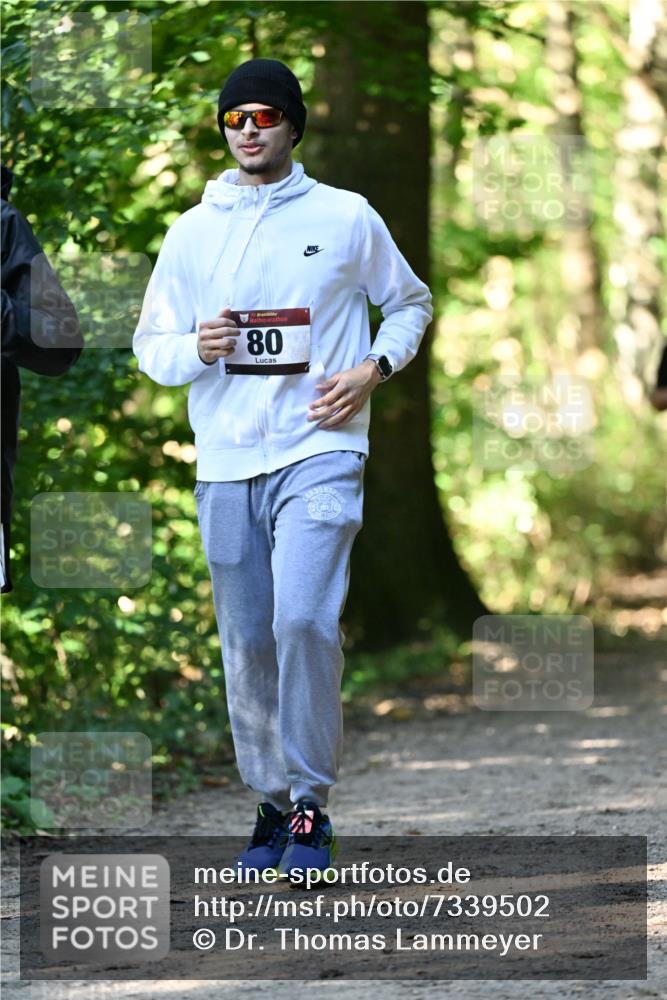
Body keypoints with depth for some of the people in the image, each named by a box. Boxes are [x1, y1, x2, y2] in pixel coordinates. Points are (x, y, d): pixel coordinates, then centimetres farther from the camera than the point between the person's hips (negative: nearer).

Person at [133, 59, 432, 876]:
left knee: (303, 619, -20)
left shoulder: (347, 218, 4)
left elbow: (411, 303, 16)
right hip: (225, 463, 3)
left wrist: (372, 369, -3)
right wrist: (197, 348, -9)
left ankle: (311, 804, -12)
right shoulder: (191, 232, 10)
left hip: (318, 450, -3)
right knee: (247, 643, 5)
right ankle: (272, 802, 17)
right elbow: (149, 344, 13)